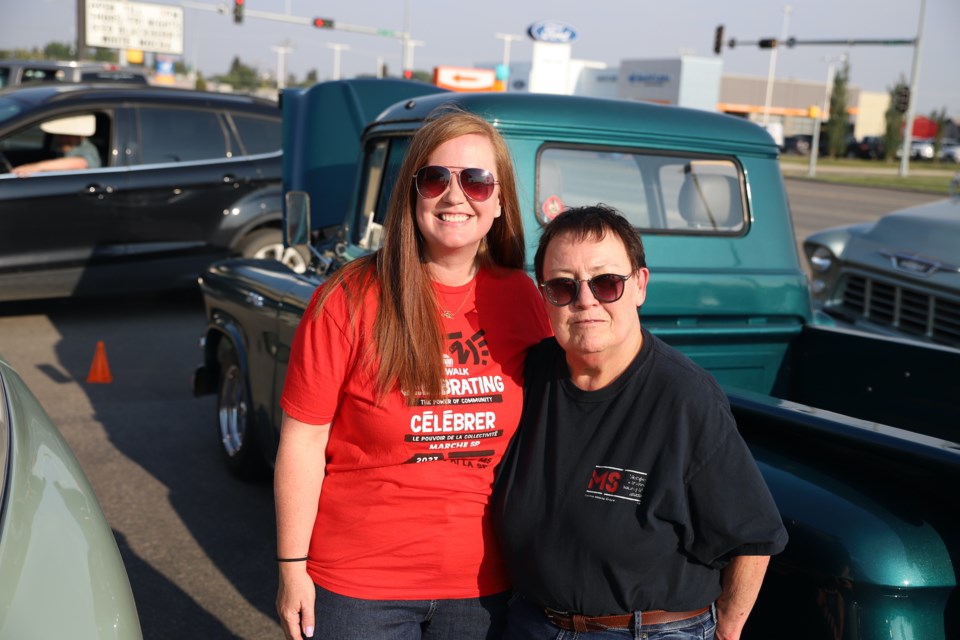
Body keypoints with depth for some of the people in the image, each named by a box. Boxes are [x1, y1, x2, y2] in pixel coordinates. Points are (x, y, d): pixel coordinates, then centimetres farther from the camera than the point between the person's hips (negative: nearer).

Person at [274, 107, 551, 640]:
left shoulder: (521, 300, -2)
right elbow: (303, 441, -9)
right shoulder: (350, 300, -11)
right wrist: (292, 568, -8)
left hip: (482, 583, 3)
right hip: (359, 583, -3)